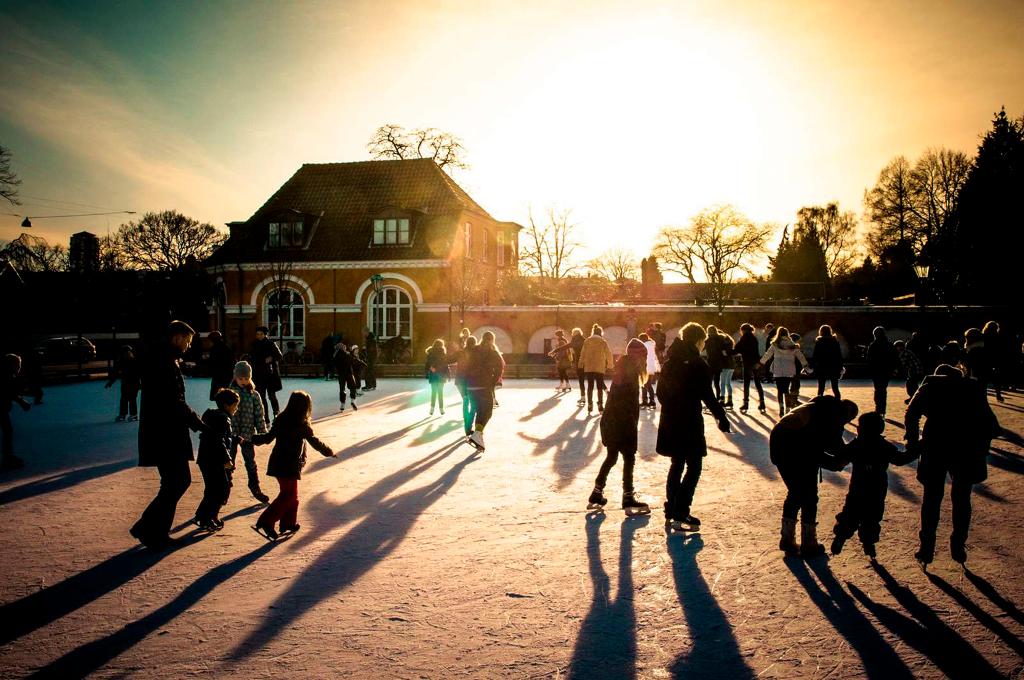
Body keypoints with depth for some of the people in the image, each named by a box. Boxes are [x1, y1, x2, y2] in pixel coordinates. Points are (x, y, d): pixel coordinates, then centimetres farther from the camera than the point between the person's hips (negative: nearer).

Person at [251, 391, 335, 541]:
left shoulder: (281, 420, 4)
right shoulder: (302, 425, -15)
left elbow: (268, 438, 10)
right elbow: (314, 442, -11)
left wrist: (252, 439, 27)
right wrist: (329, 452, 3)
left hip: (277, 463, 8)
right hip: (290, 466, -8)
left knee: (292, 495, 19)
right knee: (288, 496, -1)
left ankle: (288, 524, 26)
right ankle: (265, 523, -11)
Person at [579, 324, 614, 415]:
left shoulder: (587, 341, 4)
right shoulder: (603, 341, -1)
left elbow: (583, 354, 5)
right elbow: (608, 354, -1)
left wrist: (581, 365, 12)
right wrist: (609, 366, 8)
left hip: (588, 367, 2)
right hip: (600, 367, -2)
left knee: (590, 386, 7)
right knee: (600, 387, 6)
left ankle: (589, 406, 5)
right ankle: (600, 406, 4)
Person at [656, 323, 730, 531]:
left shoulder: (670, 362, 8)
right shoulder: (698, 365, -13)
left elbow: (660, 391, 13)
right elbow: (707, 396, -15)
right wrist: (721, 416, -7)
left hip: (670, 422, 7)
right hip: (690, 422, -7)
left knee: (677, 464, 18)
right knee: (694, 467, 0)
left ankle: (670, 512, 21)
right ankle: (680, 515, -5)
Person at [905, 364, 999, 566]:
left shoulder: (930, 386, 13)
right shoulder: (973, 387, 17)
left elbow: (911, 414, -1)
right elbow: (990, 423, 8)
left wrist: (913, 441, 6)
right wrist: (982, 445, 13)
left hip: (935, 445, -1)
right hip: (968, 448, 1)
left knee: (931, 498, 10)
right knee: (961, 498, 16)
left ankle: (927, 549, 12)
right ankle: (958, 547, 20)